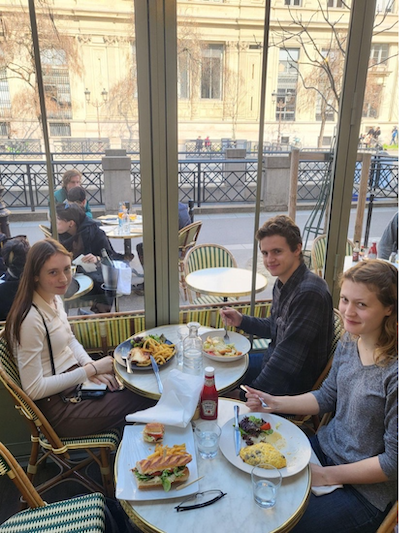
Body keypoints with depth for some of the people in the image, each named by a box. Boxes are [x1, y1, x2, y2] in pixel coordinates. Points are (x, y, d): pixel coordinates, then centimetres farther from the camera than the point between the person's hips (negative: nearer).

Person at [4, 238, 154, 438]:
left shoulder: (55, 298, 0)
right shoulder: (31, 319, -26)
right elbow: (33, 389, -24)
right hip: (59, 406, -8)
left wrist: (91, 365, -5)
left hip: (76, 378, 8)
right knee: (143, 401, -7)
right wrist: (91, 369, -20)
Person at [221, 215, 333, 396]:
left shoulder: (309, 293, -30)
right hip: (273, 361, 8)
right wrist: (241, 321, 0)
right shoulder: (282, 282, -1)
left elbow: (288, 357, -28)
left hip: (295, 383, -8)